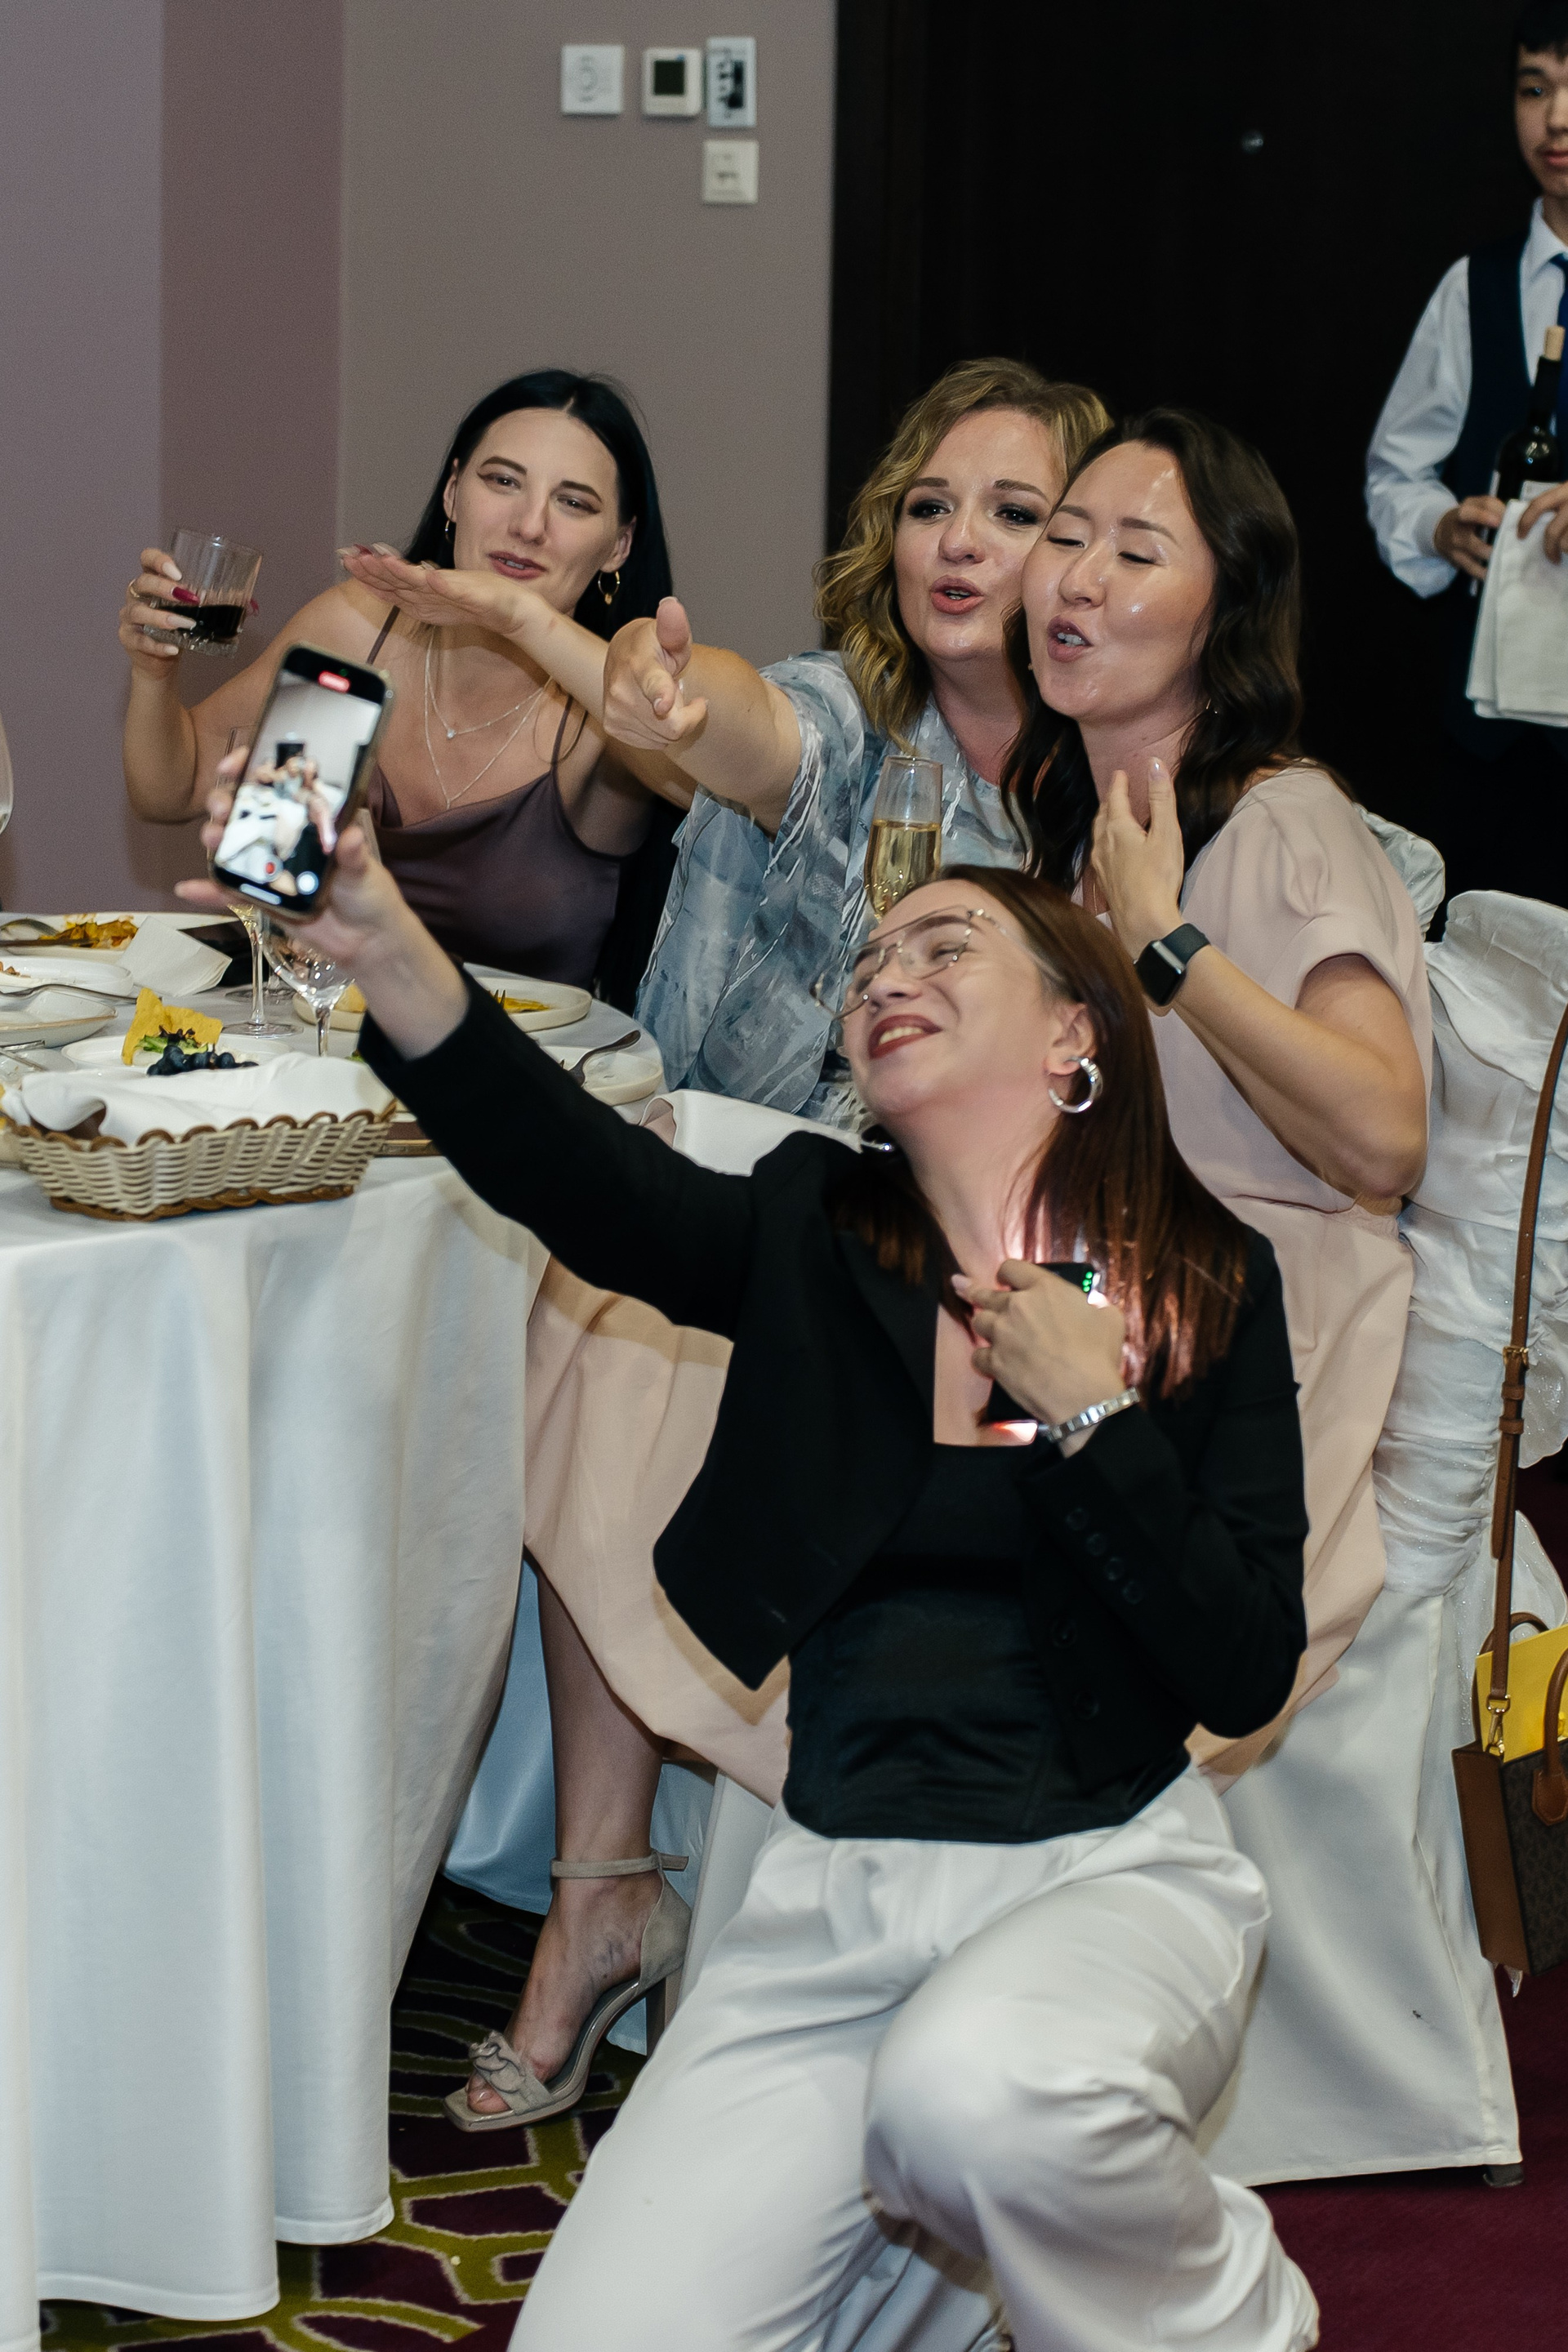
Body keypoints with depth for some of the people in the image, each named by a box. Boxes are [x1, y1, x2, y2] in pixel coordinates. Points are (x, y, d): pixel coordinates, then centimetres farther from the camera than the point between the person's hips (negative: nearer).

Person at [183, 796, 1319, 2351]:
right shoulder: (809, 1237, 5)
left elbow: (1247, 1675, -4)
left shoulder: (1210, 1283, 1)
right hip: (835, 1890, 3)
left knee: (979, 2092, -37)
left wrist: (1091, 1416, -13)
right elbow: (572, 1171, -17)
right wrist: (386, 952, -33)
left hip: (1107, 1872, -2)